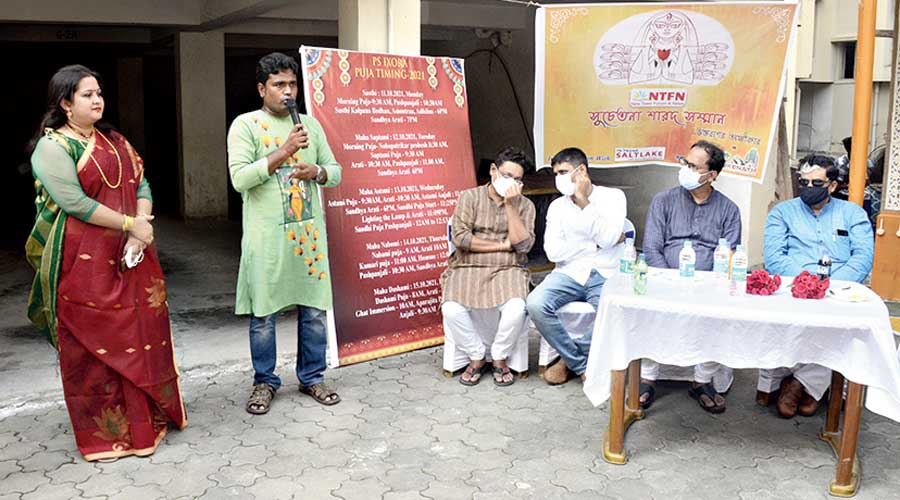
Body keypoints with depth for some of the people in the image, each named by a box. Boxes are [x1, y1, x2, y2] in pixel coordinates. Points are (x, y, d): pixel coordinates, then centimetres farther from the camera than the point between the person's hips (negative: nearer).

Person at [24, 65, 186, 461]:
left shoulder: (113, 141, 15)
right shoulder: (52, 146, -6)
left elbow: (141, 185, 9)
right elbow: (74, 201, -17)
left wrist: (142, 228, -9)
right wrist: (130, 224, -15)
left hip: (129, 257, 6)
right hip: (84, 262, -6)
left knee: (141, 332, 9)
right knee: (92, 343, 1)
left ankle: (146, 417, 24)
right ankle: (104, 430, 14)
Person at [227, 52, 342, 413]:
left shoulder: (310, 124, 12)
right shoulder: (246, 125, -2)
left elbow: (335, 170, 15)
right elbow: (239, 178, -14)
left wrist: (316, 172, -8)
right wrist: (284, 151, -20)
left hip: (309, 231, 4)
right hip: (267, 235, -4)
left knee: (314, 308, 8)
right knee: (263, 312, 4)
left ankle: (312, 377, 23)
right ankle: (264, 382, 20)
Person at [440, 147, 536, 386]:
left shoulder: (525, 205, 8)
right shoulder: (469, 197, 4)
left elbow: (523, 244, -6)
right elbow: (460, 237, -8)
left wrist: (510, 205, -10)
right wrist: (502, 245, -6)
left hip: (507, 270, 1)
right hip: (468, 268, 0)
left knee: (516, 309, -31)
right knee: (451, 310, -29)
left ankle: (499, 359, -4)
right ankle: (476, 357, -3)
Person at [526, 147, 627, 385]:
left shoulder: (613, 196, 4)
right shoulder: (557, 206, 11)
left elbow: (607, 239, -12)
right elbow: (553, 252, -2)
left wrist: (584, 202, -13)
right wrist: (596, 244, -6)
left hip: (606, 275, -2)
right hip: (569, 273, 3)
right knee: (535, 303, -26)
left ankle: (570, 360, -4)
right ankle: (582, 364, -6)